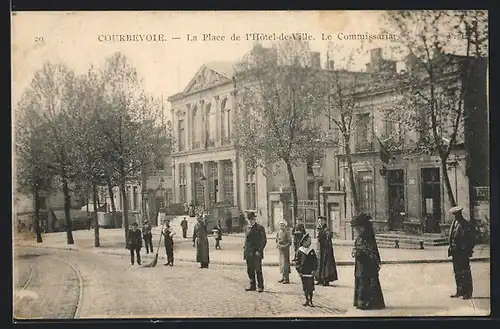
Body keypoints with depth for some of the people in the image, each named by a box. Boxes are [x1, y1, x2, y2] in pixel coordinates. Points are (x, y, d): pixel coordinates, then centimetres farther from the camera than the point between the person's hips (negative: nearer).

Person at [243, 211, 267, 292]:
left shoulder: (260, 228, -5)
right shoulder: (247, 228, 15)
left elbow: (264, 240, -8)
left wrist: (259, 250, -15)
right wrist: (245, 249, 11)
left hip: (256, 253, -6)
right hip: (248, 253, 7)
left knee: (258, 270, -4)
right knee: (250, 270, 10)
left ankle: (260, 286, 3)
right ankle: (252, 286, 19)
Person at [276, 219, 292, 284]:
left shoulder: (287, 232, -10)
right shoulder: (278, 232, 10)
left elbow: (289, 242, -11)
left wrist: (284, 246, -19)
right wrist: (277, 245, 0)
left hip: (285, 250, -7)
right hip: (280, 250, 7)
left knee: (285, 263, -9)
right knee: (281, 263, 11)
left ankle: (286, 279, -7)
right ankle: (283, 277, 19)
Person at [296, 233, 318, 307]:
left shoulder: (312, 251, 3)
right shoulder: (299, 251, -1)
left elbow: (315, 261, 6)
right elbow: (297, 262, 1)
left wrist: (314, 270, -3)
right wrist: (299, 271, -4)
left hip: (310, 273, 0)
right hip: (303, 273, 0)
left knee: (310, 288, -1)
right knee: (305, 288, 7)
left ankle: (310, 301, 9)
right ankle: (307, 300, 18)